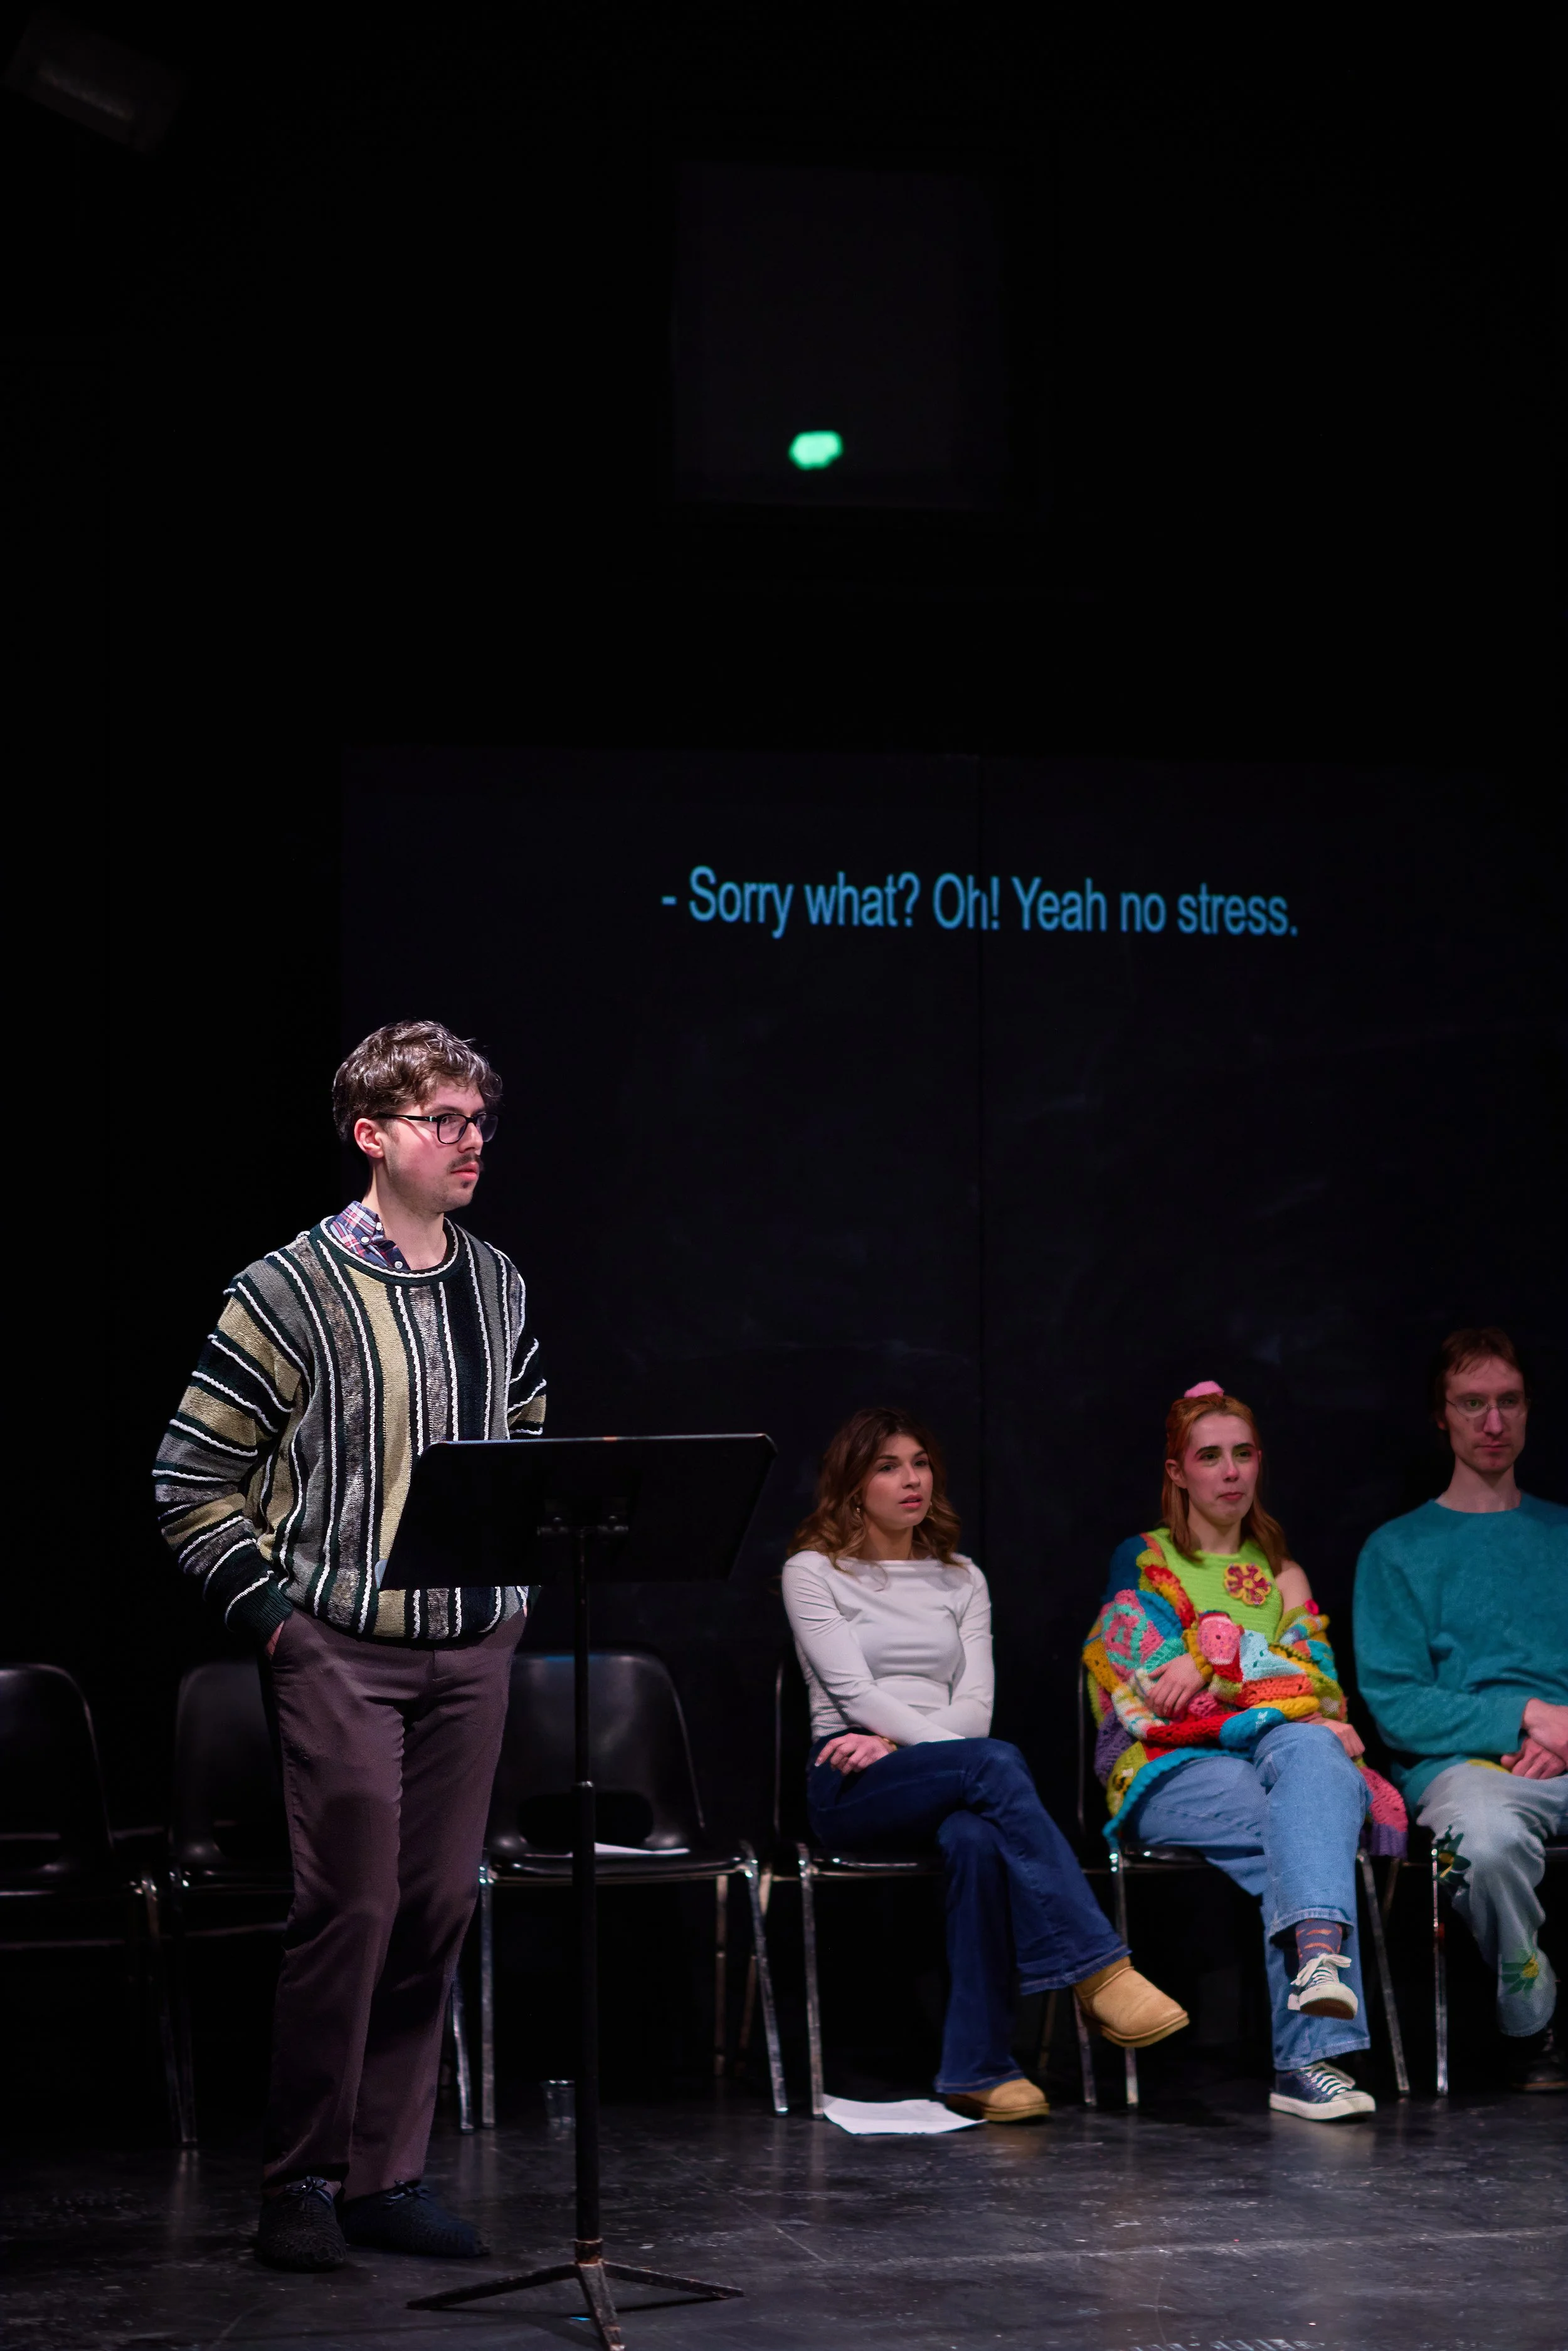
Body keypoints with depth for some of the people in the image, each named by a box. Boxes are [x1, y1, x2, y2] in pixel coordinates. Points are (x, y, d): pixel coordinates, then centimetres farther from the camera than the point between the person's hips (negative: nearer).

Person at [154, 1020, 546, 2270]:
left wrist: (521, 1591, 12)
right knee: (350, 1907, -9)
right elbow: (192, 1484, -4)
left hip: (472, 1652, 5)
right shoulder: (292, 1291, -7)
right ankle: (302, 2183, 3)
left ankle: (388, 2173, 14)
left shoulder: (498, 1284, 11)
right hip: (342, 1652, -5)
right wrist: (274, 1615, -9)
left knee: (438, 1909, 5)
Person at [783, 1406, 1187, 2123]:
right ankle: (1099, 1971, -40)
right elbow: (855, 1693, -5)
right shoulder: (813, 1572, 8)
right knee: (994, 1763, -35)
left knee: (974, 1835, -37)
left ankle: (977, 2068, -36)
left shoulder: (960, 1579, 20)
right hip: (850, 1790, -3)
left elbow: (974, 1705, 8)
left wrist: (893, 1742, -11)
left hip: (945, 1780, 3)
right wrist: (951, 1749, -17)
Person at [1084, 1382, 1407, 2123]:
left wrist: (1216, 1654, -7)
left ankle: (1318, 1955, -62)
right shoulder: (1142, 1563, 13)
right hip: (1172, 1774, -3)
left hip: (1285, 1756, 3)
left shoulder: (1280, 1573, 27)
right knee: (1313, 1833, -36)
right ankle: (1308, 2055, -49)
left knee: (1310, 1754, -38)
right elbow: (1158, 1699, -2)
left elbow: (1323, 1691, 12)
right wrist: (1286, 1699, -7)